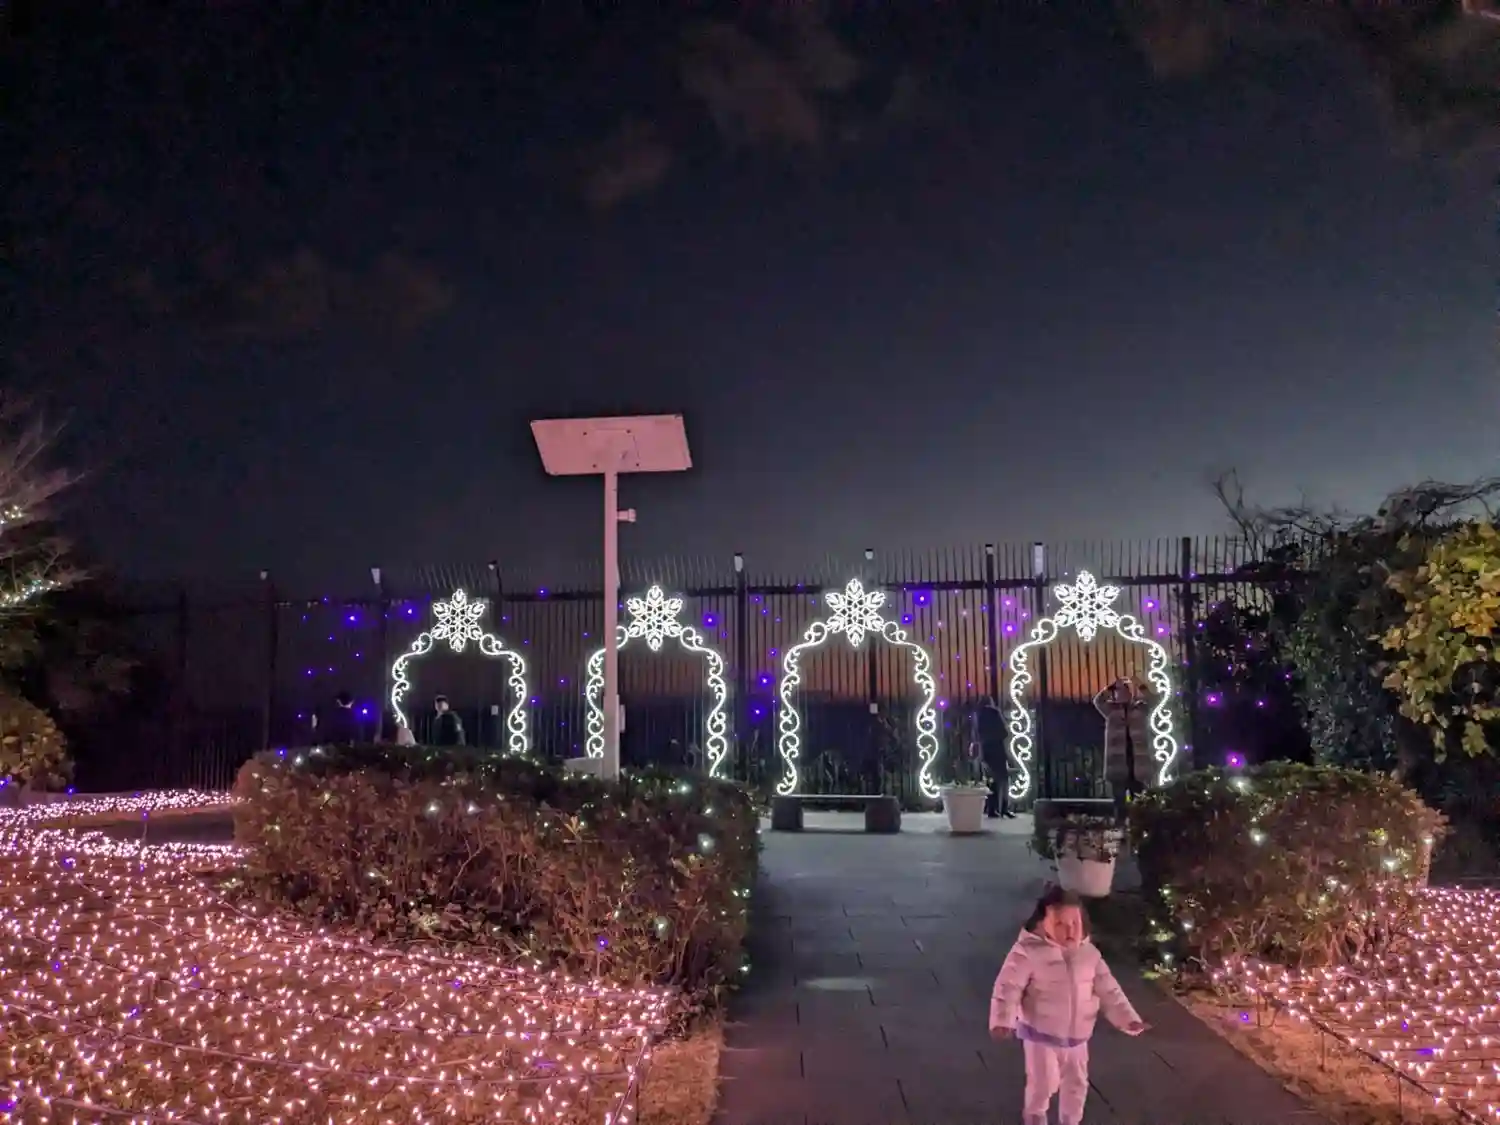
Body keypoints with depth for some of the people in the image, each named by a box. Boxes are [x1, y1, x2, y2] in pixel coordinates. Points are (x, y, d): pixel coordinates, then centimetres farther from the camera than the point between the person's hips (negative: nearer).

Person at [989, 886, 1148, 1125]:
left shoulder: (1089, 953, -4)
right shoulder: (1029, 951, -21)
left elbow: (1108, 990, 4)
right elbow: (1008, 987, -22)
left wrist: (1128, 1018, -2)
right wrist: (1003, 1021, -32)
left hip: (1077, 1035, 5)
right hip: (1041, 1033, -5)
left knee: (1077, 1083, 18)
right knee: (1043, 1083, 5)